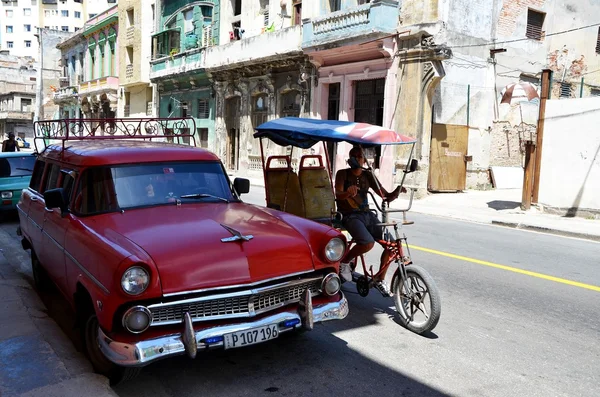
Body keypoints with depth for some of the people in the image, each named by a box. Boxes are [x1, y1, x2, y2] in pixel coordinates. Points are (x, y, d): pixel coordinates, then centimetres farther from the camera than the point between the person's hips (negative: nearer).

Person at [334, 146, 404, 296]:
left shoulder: (368, 175, 9)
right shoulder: (343, 174, -2)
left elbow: (387, 197, 5)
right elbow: (338, 195, -19)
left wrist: (397, 191, -18)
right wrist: (348, 192, -43)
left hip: (367, 215, 5)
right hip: (350, 216, -5)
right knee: (368, 243, -31)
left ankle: (379, 279, 11)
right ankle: (345, 261, -2)